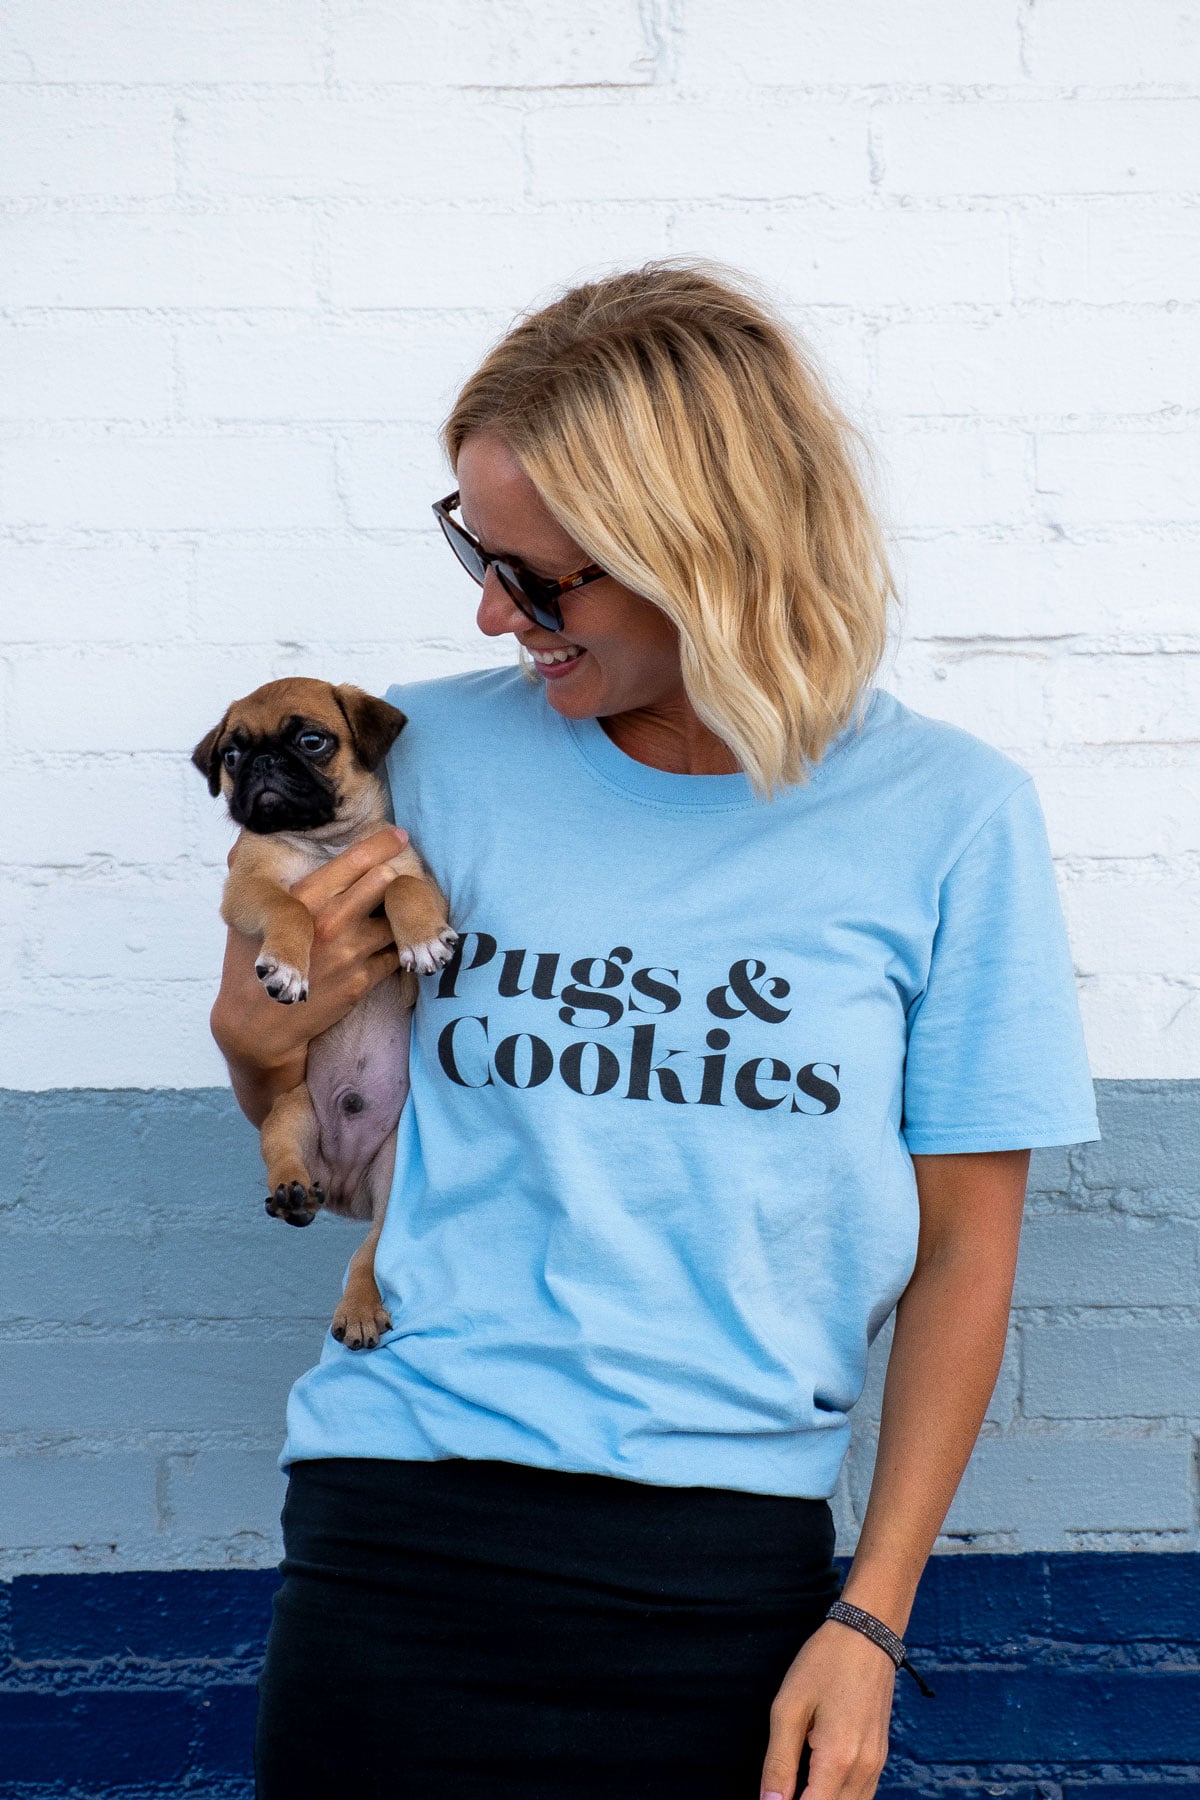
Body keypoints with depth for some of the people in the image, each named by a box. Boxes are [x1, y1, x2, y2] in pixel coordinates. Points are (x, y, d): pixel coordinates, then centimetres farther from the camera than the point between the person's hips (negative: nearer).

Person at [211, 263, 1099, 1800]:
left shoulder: (944, 817, -3)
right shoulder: (429, 757, 2)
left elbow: (965, 1243, 1)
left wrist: (872, 1618, -4)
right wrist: (257, 1036, -8)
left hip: (723, 1559, -1)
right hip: (400, 1519, 1)